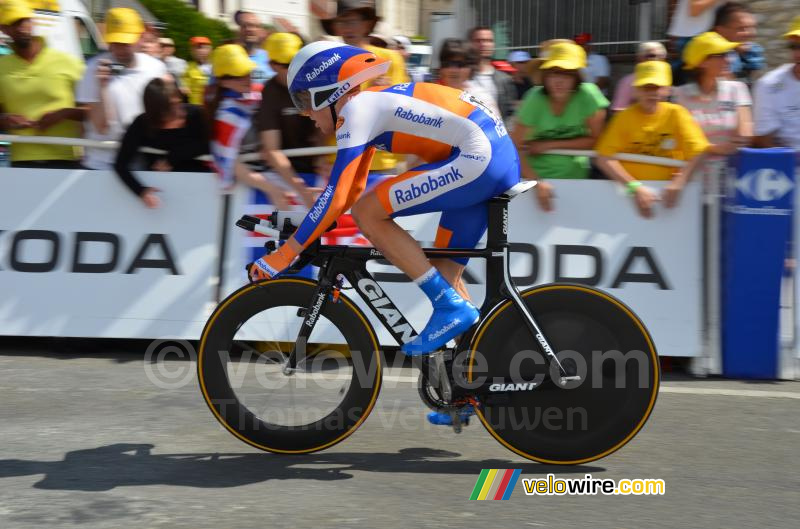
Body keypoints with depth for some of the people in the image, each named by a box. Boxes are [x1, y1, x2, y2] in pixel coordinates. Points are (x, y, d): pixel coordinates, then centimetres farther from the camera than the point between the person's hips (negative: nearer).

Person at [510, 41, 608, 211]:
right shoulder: (535, 99, -17)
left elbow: (595, 140, -10)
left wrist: (551, 145, -15)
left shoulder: (588, 94, -16)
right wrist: (537, 182, -30)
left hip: (576, 177, 1)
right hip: (537, 176, 0)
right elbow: (515, 148, -18)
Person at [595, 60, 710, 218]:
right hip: (629, 193, 0)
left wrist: (680, 181, -22)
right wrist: (635, 187, -19)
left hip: (666, 192, 0)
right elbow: (604, 158, -9)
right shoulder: (624, 117, 0)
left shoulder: (676, 113, 1)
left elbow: (699, 152, -6)